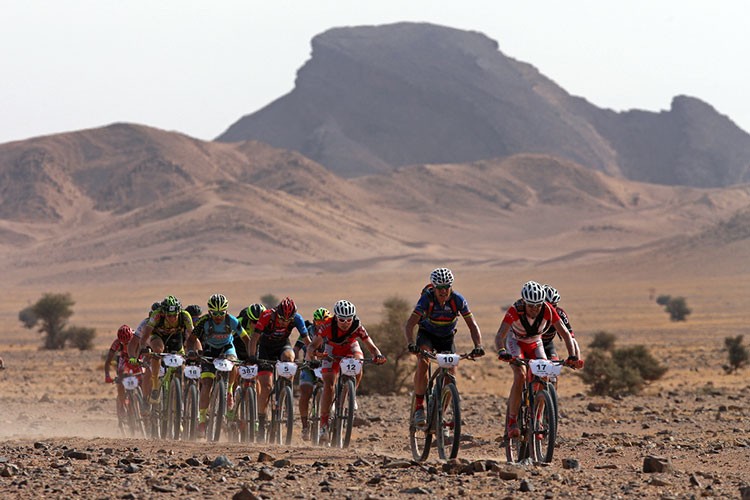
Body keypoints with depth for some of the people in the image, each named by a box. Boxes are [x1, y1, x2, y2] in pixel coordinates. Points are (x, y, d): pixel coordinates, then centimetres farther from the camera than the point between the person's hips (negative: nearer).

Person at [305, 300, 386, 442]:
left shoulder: (357, 326, -30)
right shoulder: (327, 326, -32)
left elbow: (370, 345, -31)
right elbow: (313, 345, -33)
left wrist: (378, 355, -52)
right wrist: (310, 353, -55)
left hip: (351, 348, 1)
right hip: (332, 351, -1)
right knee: (328, 386, -15)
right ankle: (324, 424, -9)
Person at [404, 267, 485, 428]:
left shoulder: (458, 300, -24)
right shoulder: (427, 299, -28)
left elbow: (472, 325, -23)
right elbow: (409, 324, -36)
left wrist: (478, 346, -40)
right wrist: (411, 344, -54)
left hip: (447, 337, 2)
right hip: (427, 334, -2)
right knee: (423, 362, -31)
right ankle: (419, 406, -22)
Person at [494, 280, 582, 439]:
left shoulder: (548, 311, -28)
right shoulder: (515, 310, -34)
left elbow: (565, 333, -26)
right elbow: (499, 335, -39)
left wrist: (572, 355, -42)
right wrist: (502, 352, -60)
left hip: (535, 344, 3)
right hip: (515, 342, -3)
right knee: (520, 376, -27)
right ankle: (512, 420, -19)